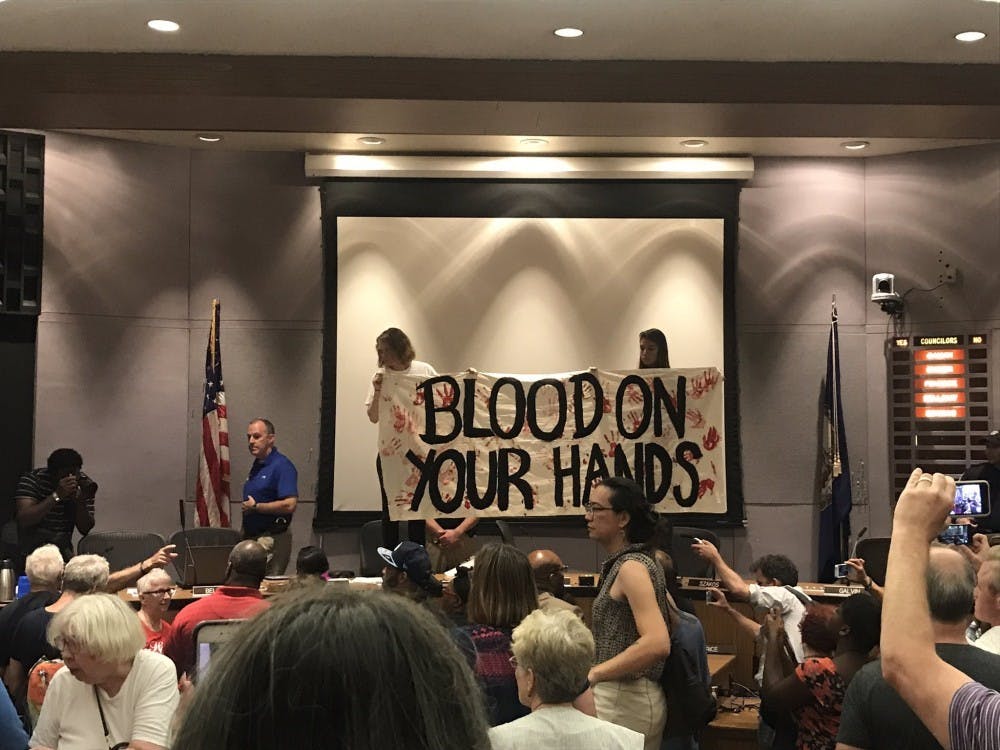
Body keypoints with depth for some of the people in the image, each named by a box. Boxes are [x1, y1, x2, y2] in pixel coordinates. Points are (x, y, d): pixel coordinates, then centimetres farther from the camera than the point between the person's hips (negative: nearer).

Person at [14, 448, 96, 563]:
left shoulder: (83, 484, -3)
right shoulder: (32, 480, -11)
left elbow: (85, 530, -4)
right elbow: (23, 520, -25)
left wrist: (81, 501, -22)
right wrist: (57, 495, -32)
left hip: (63, 552, 3)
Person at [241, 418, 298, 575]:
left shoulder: (282, 466, -14)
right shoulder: (257, 465, 15)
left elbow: (289, 505, -25)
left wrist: (255, 507, -16)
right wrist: (244, 533, 15)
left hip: (272, 539, -9)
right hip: (252, 536, 9)